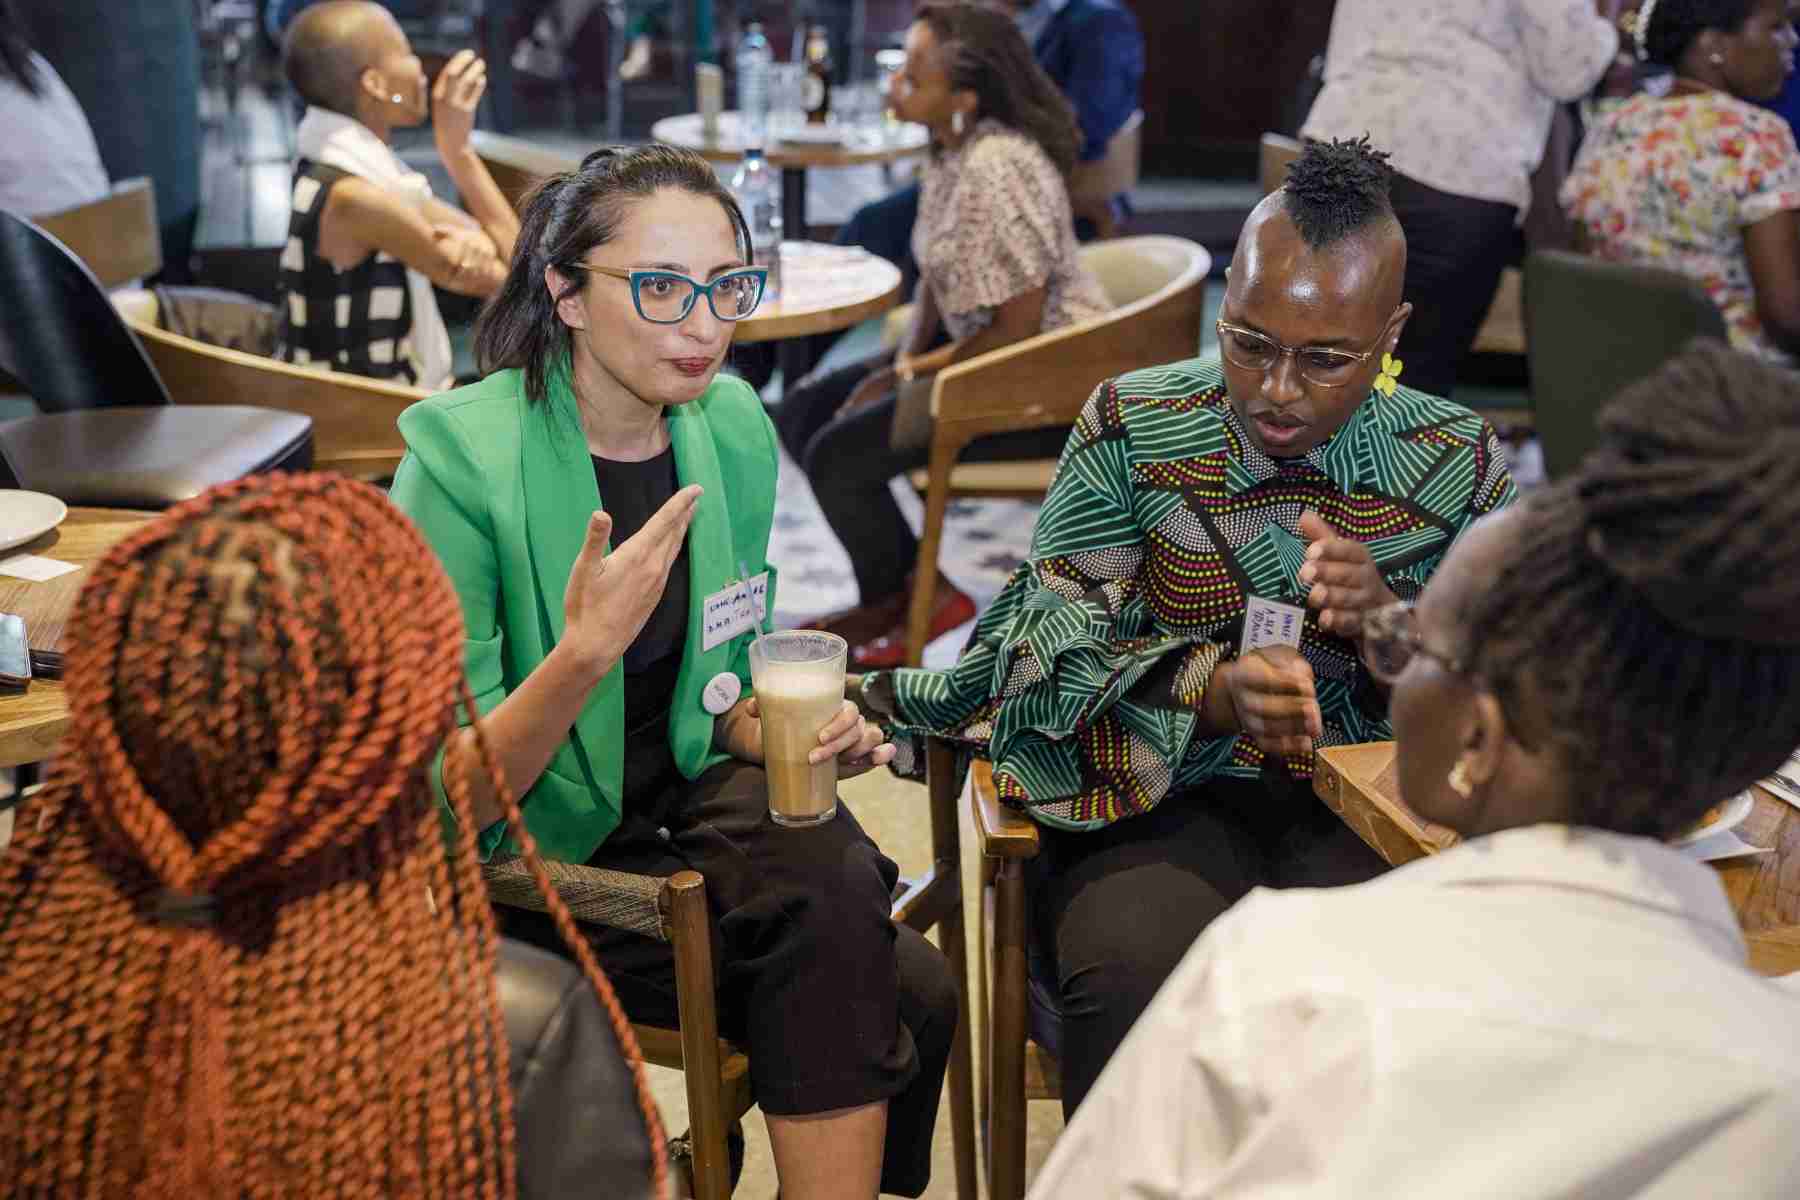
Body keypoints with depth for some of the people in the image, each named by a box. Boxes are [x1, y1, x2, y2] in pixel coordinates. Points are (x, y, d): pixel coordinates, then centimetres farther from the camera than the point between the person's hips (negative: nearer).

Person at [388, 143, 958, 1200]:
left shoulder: (733, 427, -1)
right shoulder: (463, 458, -17)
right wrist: (585, 650, -34)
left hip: (684, 800, 5)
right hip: (532, 861, -5)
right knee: (899, 993, -22)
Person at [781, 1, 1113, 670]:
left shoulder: (997, 169, -27)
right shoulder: (949, 149, 2)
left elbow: (1019, 328, -25)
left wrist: (908, 376, -15)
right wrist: (905, 361, -2)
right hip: (979, 352, 10)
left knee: (837, 457, -18)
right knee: (802, 413, 6)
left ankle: (892, 603, 10)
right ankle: (902, 587, 15)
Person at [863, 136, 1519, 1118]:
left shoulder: (1458, 461, 4)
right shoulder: (1133, 425, 1)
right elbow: (1056, 649, -5)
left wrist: (1389, 620, -19)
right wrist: (1215, 693, -24)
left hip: (1366, 810, 1)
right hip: (1159, 798, -1)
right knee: (1137, 975, -31)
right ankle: (1122, 1180, -5)